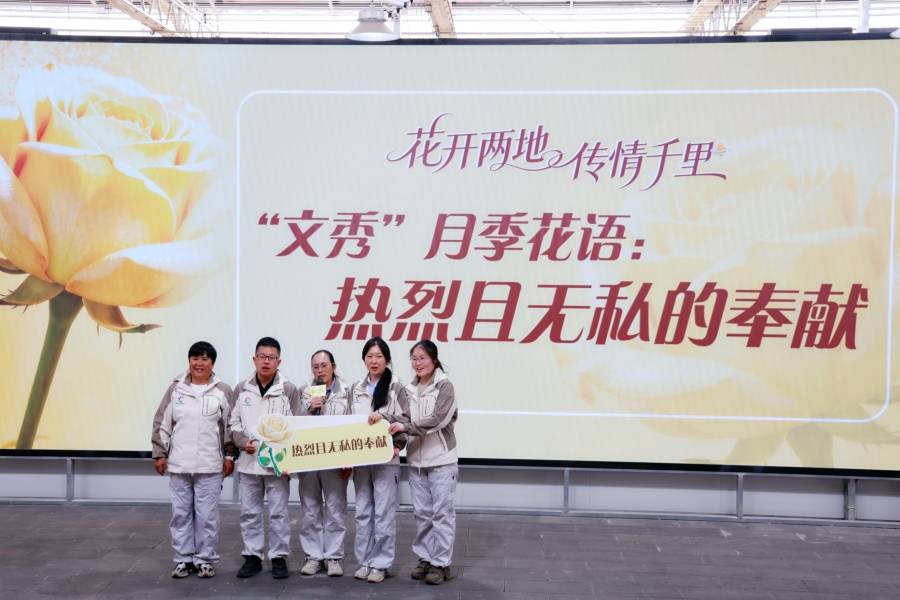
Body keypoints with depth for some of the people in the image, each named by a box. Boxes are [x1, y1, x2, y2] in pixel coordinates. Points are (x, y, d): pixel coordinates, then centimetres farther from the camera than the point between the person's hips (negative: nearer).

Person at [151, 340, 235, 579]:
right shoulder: (176, 389, 4)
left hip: (210, 466, -2)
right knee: (181, 513, 9)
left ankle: (205, 559, 15)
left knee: (207, 514, 2)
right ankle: (183, 559, 21)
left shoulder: (222, 391, 0)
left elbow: (229, 427, 3)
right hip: (178, 464, 2)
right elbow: (162, 423, 8)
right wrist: (159, 453, 5)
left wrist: (229, 456, 1)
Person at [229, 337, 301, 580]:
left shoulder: (289, 390, -4)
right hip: (248, 462, 3)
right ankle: (252, 556, 23)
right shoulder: (241, 389, 4)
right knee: (249, 512, 11)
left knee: (278, 513, 5)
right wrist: (243, 441, -10)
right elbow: (233, 424, 9)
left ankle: (279, 557, 16)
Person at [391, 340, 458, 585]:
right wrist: (397, 438, -15)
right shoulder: (410, 389, 9)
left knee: (442, 512, 0)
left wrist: (405, 427, -21)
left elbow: (437, 419, -17)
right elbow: (406, 419, 3)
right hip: (416, 459, 5)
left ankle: (441, 563, 8)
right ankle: (425, 558, 23)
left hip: (441, 459, -5)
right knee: (422, 512, 12)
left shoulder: (444, 386, -7)